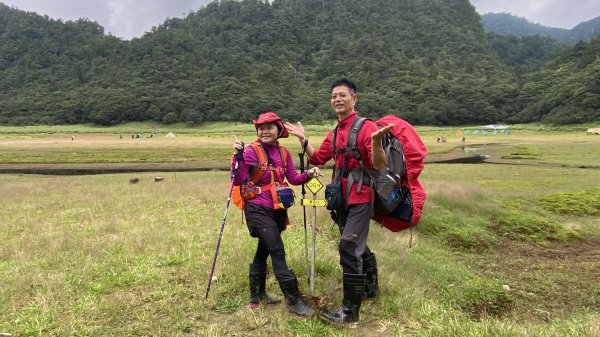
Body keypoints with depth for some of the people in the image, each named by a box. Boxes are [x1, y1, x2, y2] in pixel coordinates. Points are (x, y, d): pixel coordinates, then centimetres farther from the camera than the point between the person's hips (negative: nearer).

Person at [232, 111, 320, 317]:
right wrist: (238, 156, -27)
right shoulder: (251, 151, -12)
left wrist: (308, 175, -13)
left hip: (277, 209, 7)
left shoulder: (283, 153, 6)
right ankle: (294, 301, -2)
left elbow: (293, 178, 4)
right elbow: (239, 181, -17)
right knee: (278, 252, -10)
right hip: (258, 210, -7)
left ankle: (257, 295, 33)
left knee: (264, 251, 17)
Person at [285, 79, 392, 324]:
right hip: (342, 198, 8)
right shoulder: (333, 133, 11)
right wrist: (302, 139, 8)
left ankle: (350, 310, -1)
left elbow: (379, 165, -20)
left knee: (349, 248, -12)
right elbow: (317, 159, 18)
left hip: (360, 198, -8)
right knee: (357, 246, 20)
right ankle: (371, 288, 40)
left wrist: (376, 140, -38)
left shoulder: (367, 126, -12)